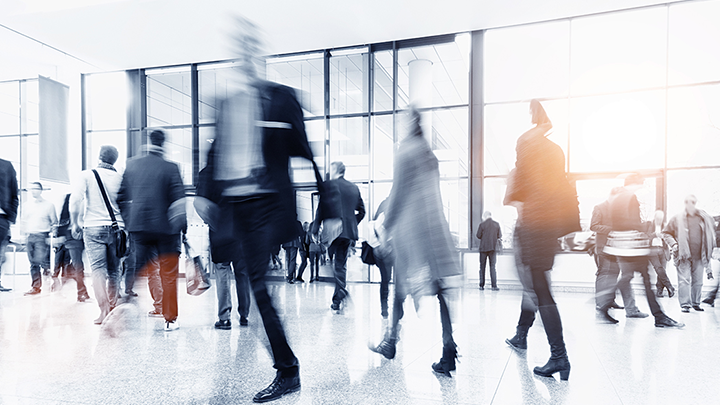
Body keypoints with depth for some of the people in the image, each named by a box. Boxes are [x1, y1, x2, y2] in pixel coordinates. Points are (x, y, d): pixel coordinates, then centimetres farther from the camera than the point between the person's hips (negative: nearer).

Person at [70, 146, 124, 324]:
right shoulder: (121, 177, 4)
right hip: (117, 227, 2)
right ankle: (112, 308, 18)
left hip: (94, 228, -2)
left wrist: (75, 224, 3)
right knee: (114, 271, 10)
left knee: (98, 269, -3)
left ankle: (104, 309, -14)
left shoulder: (87, 175, 0)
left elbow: (75, 201, -9)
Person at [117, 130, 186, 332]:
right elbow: (179, 200, -13)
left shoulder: (131, 165, 6)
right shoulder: (170, 168, -9)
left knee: (141, 271, 16)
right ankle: (170, 319, 10)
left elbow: (121, 196, 11)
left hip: (138, 227, 4)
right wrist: (182, 226, -4)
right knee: (168, 274, 5)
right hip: (165, 228, -4)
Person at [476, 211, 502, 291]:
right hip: (493, 248, 1)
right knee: (493, 267, 3)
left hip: (483, 248, -1)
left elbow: (479, 236, -4)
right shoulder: (496, 224, 1)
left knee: (482, 266, 7)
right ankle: (494, 285, -4)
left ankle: (482, 285, 8)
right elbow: (499, 236, 4)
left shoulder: (482, 224, -7)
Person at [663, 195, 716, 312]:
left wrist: (709, 246, 14)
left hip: (699, 256, 3)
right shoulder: (677, 219, -1)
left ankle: (696, 303, 23)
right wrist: (673, 244, -6)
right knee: (684, 280, -6)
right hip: (683, 255, -3)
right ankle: (685, 304, -2)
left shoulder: (704, 218, 7)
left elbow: (712, 230, 23)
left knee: (698, 281, 11)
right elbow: (666, 233, 6)